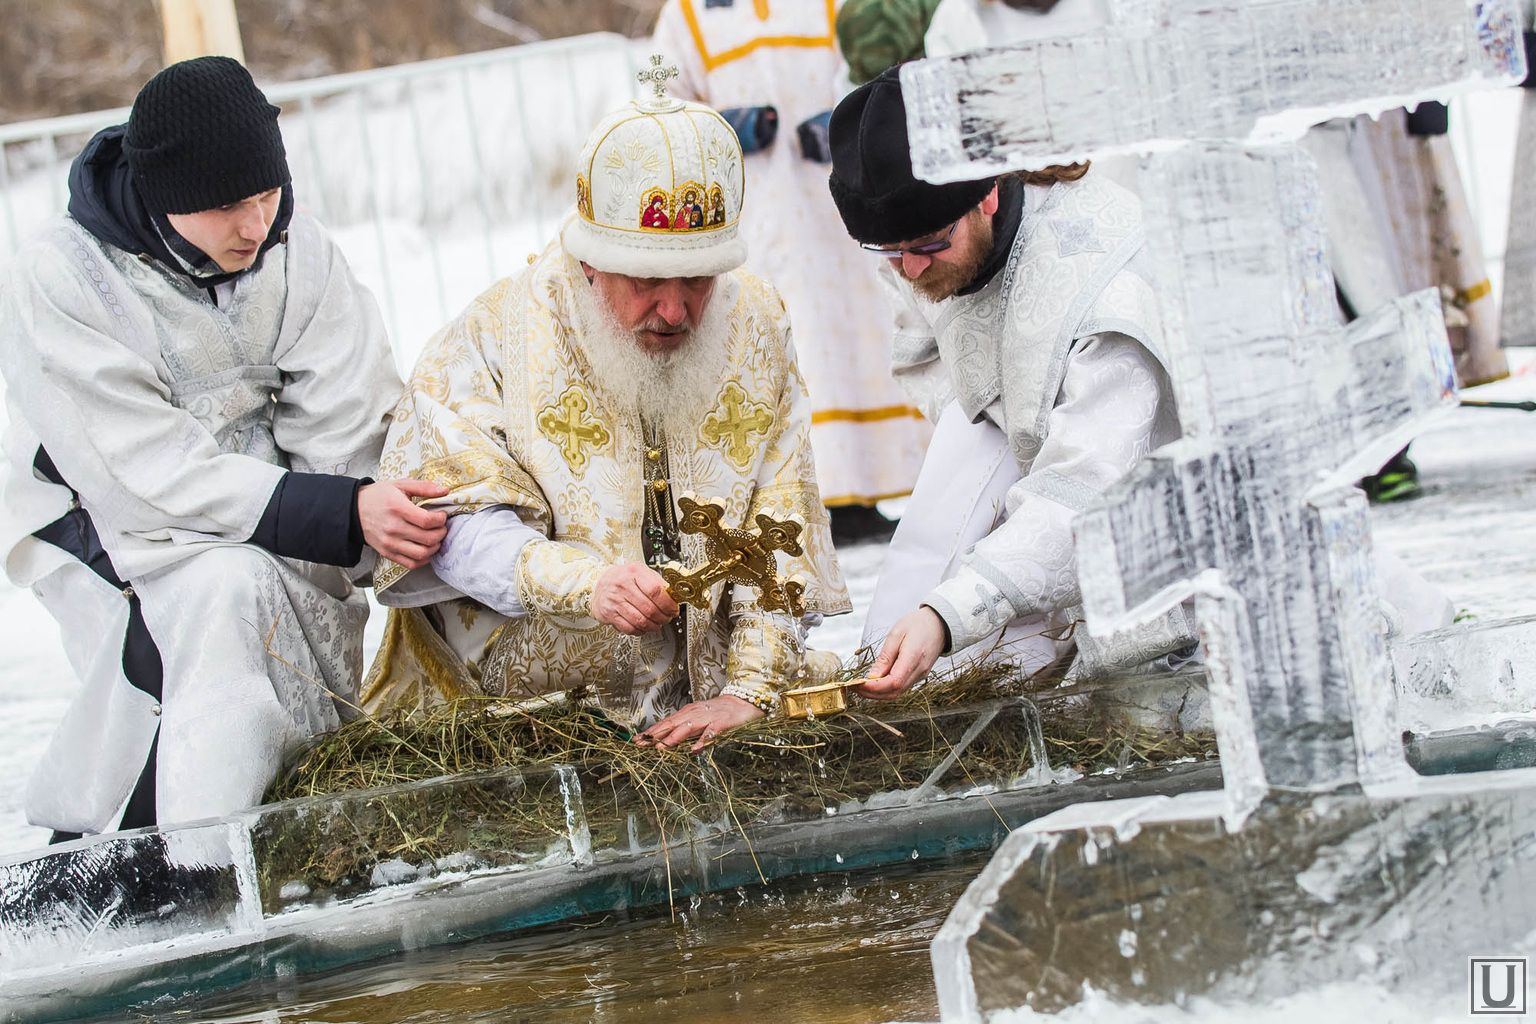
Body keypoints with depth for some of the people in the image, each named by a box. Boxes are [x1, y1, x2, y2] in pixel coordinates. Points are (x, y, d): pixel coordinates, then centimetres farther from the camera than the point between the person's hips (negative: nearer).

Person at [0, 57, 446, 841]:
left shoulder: (294, 248, -6)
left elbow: (351, 428, -8)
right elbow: (150, 476, -25)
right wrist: (340, 513, -32)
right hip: (103, 529, -4)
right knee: (225, 588, -33)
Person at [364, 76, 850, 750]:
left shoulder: (757, 329, 3)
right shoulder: (497, 337, -7)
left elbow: (779, 536, 2)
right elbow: (457, 523, -15)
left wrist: (750, 691, -11)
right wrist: (586, 583, -32)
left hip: (691, 707, 3)